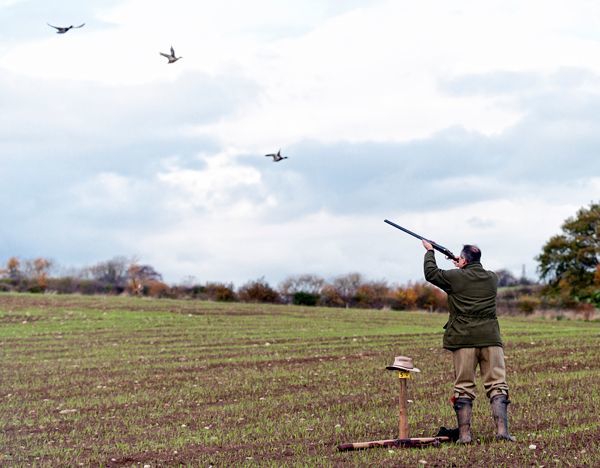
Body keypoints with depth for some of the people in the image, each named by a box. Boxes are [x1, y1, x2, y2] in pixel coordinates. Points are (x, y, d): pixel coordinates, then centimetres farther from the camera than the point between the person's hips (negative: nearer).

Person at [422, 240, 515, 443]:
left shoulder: (455, 277, -3)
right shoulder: (492, 278, 9)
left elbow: (430, 273, 11)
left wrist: (429, 251, 25)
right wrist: (462, 267, 41)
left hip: (464, 339, -2)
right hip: (490, 338, 2)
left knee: (464, 388, 4)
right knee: (497, 385, 3)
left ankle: (464, 434, 2)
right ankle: (502, 430, -9)